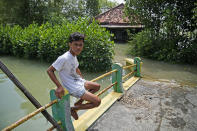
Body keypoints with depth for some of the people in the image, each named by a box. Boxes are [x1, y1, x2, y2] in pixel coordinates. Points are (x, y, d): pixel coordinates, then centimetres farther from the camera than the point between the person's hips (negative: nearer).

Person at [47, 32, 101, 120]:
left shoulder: (74, 56, 3)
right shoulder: (64, 58, -24)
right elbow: (49, 70, -21)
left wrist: (83, 80, 17)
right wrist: (59, 86, -28)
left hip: (78, 82, 9)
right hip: (74, 88, -9)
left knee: (97, 86, 25)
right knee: (97, 102, -9)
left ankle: (79, 102, 26)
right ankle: (73, 109, 4)